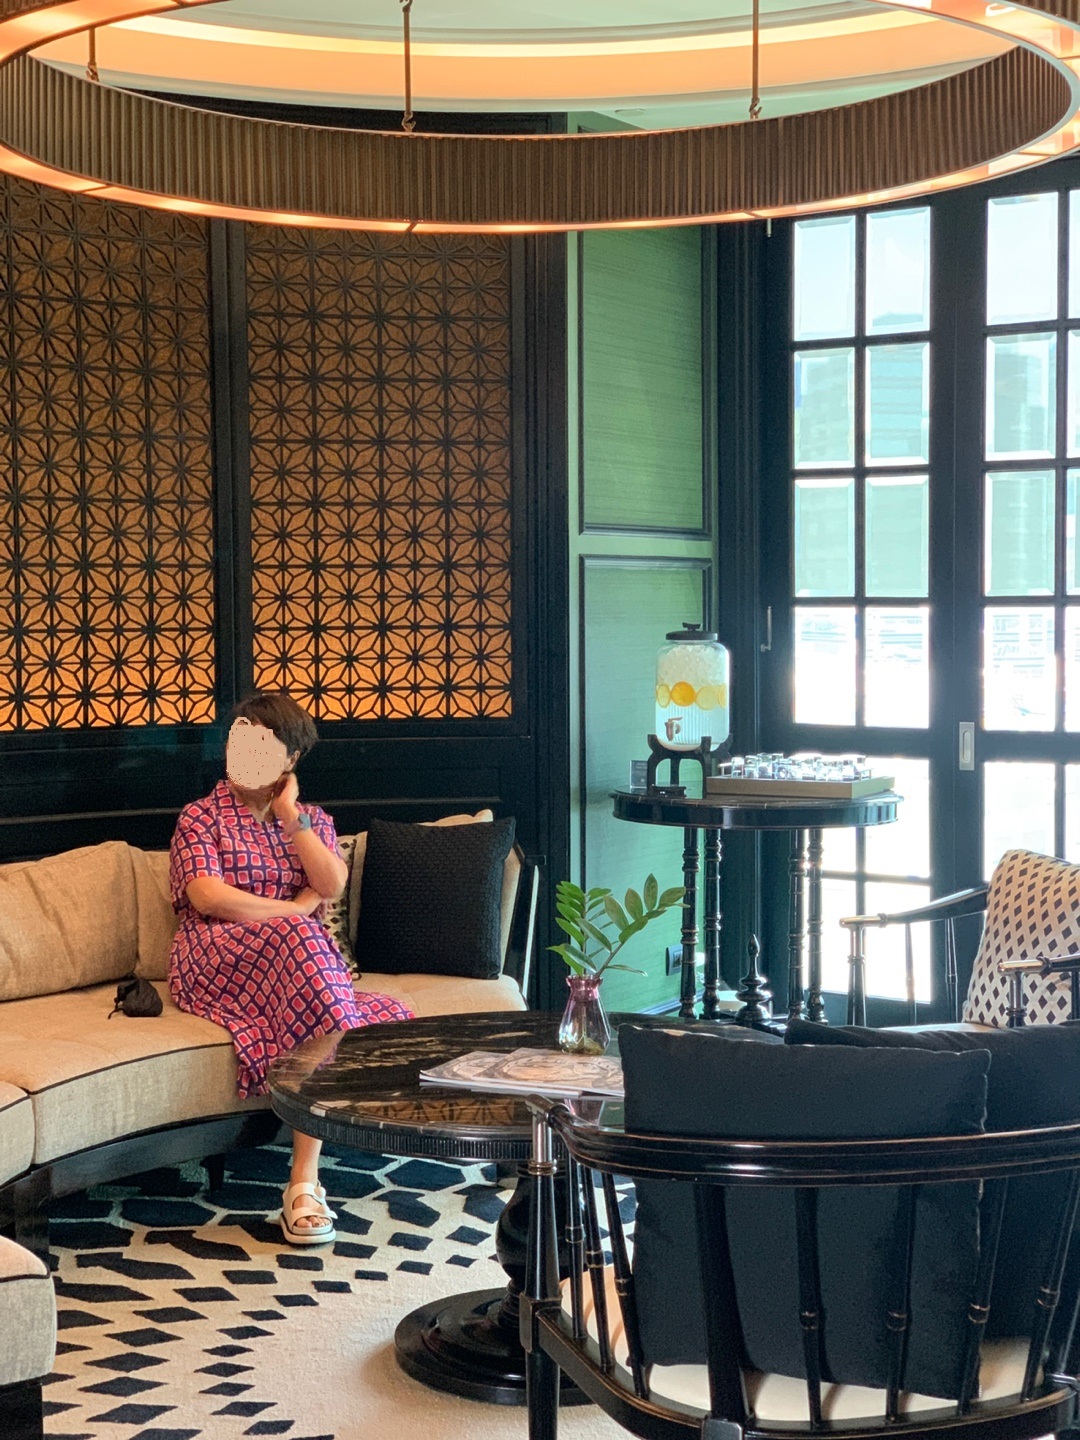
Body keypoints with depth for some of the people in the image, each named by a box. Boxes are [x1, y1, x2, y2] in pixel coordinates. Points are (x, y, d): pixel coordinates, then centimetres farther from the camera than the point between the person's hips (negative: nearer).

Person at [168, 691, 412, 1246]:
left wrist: (290, 815, -2)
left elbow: (331, 885, 1)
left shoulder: (312, 820, 22)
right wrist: (291, 912, -8)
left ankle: (304, 1179, -39)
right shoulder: (200, 818, 12)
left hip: (292, 953, 3)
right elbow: (207, 896, -7)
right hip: (217, 960, -3)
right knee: (298, 938, -38)